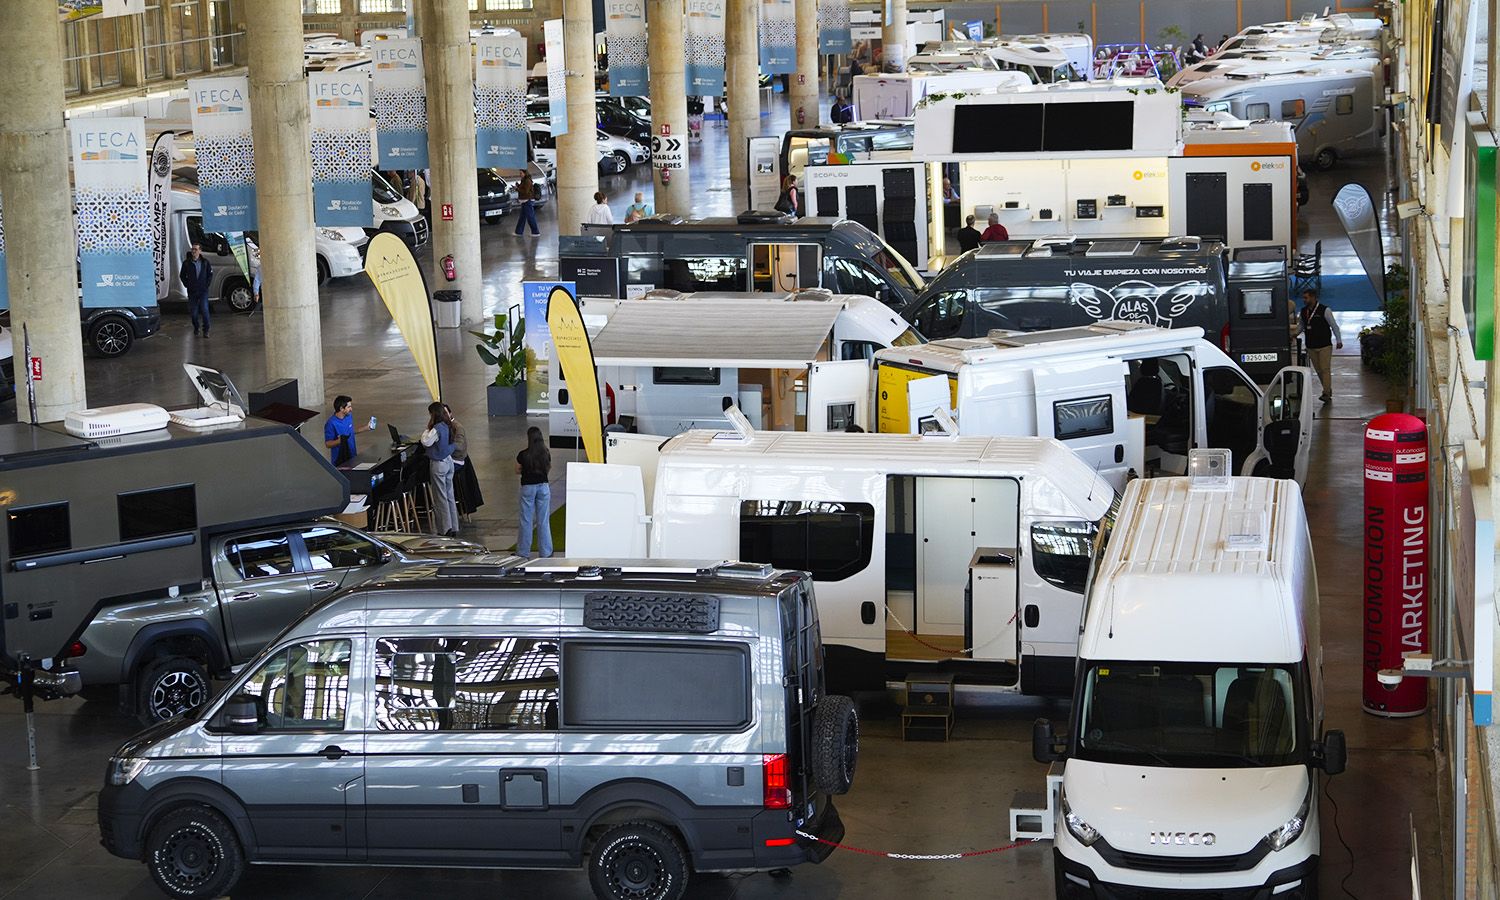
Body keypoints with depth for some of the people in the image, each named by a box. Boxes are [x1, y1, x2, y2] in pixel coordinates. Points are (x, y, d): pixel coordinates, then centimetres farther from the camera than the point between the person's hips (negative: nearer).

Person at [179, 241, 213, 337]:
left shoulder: (205, 262, 1)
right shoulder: (187, 263, 0)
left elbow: (210, 274, 12)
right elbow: (182, 275, 11)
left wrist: (207, 284, 3)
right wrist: (187, 285, 3)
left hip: (203, 291, -1)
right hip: (192, 292, 1)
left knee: (204, 310, -12)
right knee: (193, 311, 5)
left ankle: (206, 330, -4)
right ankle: (196, 328, 27)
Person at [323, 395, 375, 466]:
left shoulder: (349, 416, 0)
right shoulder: (331, 424, -22)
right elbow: (327, 444, -19)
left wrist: (366, 428, 11)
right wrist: (339, 441, -36)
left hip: (352, 457, 7)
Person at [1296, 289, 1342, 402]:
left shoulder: (1324, 310, -11)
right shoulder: (1303, 311, 5)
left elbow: (1334, 326, -4)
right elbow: (1301, 326, 20)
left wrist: (1339, 341, -4)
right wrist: (1294, 335, 4)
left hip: (1324, 345, -6)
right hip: (1311, 346, 6)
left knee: (1325, 369, -8)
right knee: (1318, 370, 9)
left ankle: (1326, 393, -8)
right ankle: (1328, 391, 22)